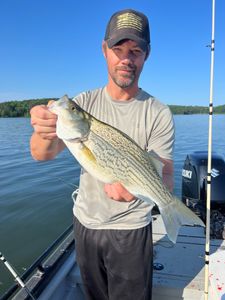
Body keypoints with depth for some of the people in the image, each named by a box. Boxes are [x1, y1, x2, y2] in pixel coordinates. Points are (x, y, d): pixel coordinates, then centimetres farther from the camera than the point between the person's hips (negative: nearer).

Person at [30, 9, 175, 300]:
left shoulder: (158, 114, -14)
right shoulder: (84, 102, -6)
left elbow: (166, 178, -16)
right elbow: (42, 155, -15)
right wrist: (45, 133, -39)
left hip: (130, 228, -2)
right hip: (85, 222, 3)